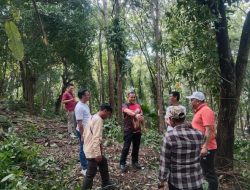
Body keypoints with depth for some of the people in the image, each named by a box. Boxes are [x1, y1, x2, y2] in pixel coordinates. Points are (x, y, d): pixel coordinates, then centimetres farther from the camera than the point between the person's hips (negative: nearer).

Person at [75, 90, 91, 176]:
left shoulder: (85, 105, 7)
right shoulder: (79, 107, -23)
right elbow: (80, 123, -24)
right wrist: (82, 136, -22)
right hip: (83, 132, -9)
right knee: (84, 149, 5)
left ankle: (86, 165, 37)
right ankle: (84, 168, 20)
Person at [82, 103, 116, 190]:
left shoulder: (93, 117, 10)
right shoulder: (98, 120, -21)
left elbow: (85, 134, 16)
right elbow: (96, 138, -27)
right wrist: (98, 154, -24)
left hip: (89, 148, 11)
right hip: (93, 151, -11)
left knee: (103, 162, 25)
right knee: (91, 173, 1)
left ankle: (106, 183, 40)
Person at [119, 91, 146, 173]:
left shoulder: (138, 105, 11)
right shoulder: (125, 105, -7)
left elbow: (142, 116, 17)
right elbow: (128, 111, -30)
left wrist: (144, 126, 15)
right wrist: (135, 115, -46)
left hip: (138, 130, 5)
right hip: (128, 130, -5)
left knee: (136, 147, 13)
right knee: (126, 147, -1)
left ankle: (135, 162, 28)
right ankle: (122, 164, 12)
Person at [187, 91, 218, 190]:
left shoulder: (206, 110, -17)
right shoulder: (199, 111, 14)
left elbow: (209, 130, -24)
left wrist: (205, 147, -27)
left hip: (206, 148, -10)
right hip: (200, 147, 10)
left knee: (209, 173, 1)